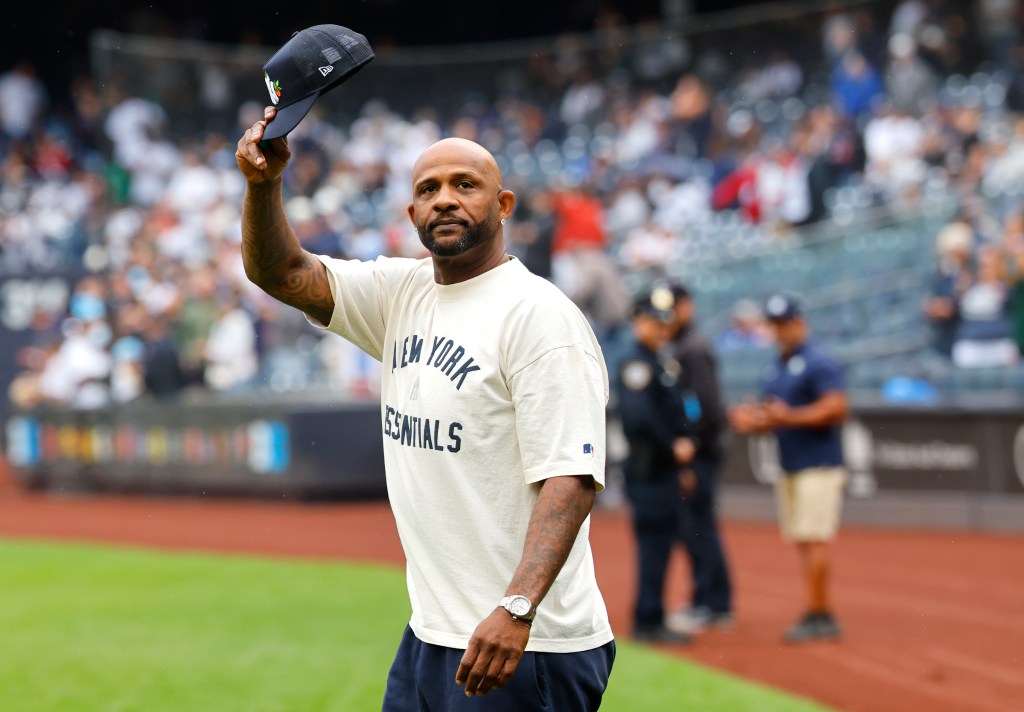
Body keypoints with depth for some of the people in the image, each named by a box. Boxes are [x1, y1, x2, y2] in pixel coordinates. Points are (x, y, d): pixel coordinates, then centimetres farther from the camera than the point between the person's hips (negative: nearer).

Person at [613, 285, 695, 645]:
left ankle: (651, 621, 19)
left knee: (663, 538, 12)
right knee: (653, 540, -6)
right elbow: (639, 415, -24)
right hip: (647, 470, -10)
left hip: (667, 466, 10)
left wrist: (682, 463, 17)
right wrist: (674, 447, -17)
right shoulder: (635, 361, -13)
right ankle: (648, 622, -1)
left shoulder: (662, 358, 18)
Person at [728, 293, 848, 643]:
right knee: (802, 542, 7)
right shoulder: (774, 371, 19)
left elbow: (836, 408, -18)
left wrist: (789, 417, -24)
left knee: (813, 539, -12)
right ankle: (824, 616, 11)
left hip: (819, 467, -9)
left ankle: (816, 615, -12)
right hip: (789, 469, 9)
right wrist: (751, 420, 4)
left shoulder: (819, 365, -8)